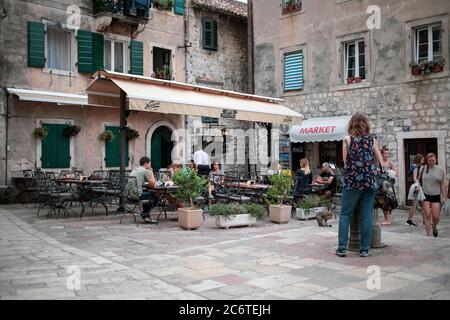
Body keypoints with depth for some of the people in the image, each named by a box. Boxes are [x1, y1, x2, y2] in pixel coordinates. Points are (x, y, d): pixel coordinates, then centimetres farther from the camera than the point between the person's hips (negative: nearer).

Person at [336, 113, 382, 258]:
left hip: (352, 181, -2)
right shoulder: (372, 140, 6)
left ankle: (342, 248, 1)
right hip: (370, 181, 2)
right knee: (366, 216, 6)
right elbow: (378, 160, 12)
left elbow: (345, 160, 2)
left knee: (345, 214, 5)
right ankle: (365, 249, 9)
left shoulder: (347, 139, 1)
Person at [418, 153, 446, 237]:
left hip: (436, 196, 0)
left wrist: (443, 197, 2)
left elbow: (442, 184, 5)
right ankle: (429, 235, 1)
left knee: (436, 217, -1)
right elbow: (419, 180, 12)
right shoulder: (422, 169, 3)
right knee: (427, 216, -5)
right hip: (425, 195, 0)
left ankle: (434, 227, 31)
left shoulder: (440, 170, 2)